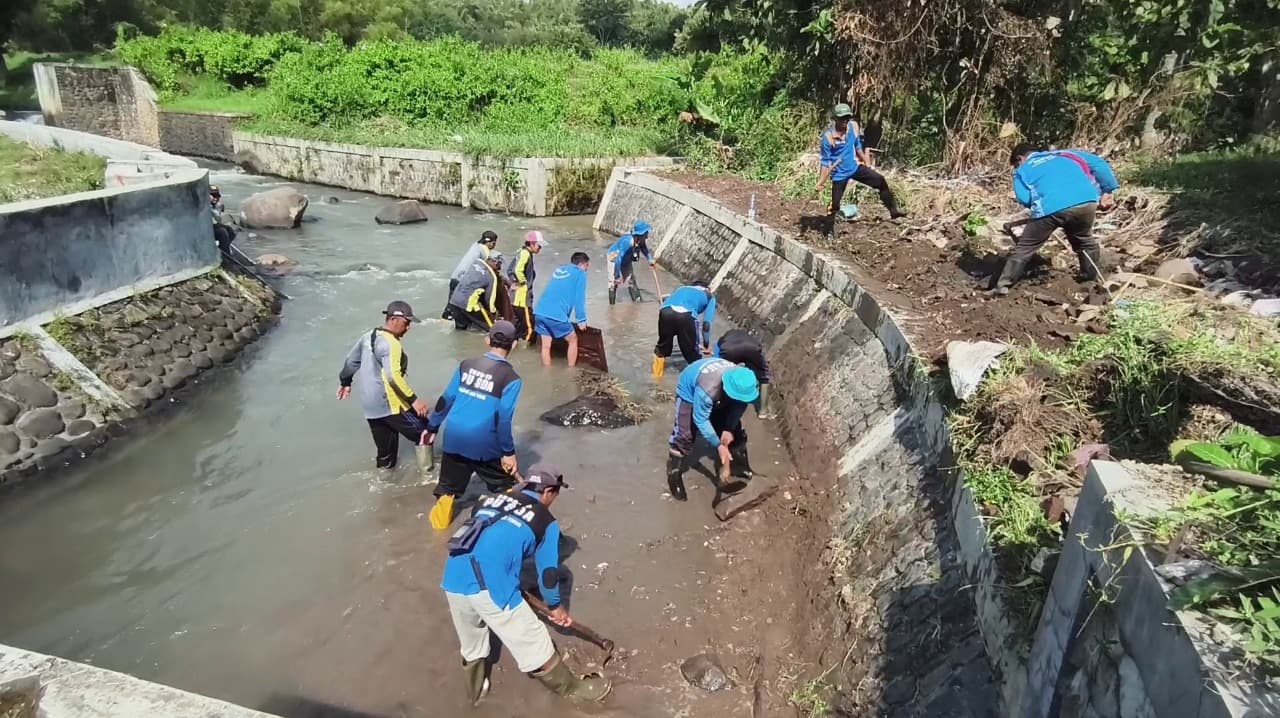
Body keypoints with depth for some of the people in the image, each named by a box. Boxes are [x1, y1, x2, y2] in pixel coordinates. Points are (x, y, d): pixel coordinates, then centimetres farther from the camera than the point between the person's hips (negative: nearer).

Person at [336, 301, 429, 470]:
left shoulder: (368, 337, 10)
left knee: (385, 449, 18)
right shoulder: (391, 344, -18)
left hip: (370, 406, 9)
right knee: (423, 432, 0)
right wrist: (413, 399, -26)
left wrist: (345, 382, 37)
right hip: (390, 405, -9)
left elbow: (351, 360, 22)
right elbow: (393, 377, -28)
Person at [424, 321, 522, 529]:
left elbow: (446, 399, 7)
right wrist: (508, 452, -7)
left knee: (448, 485, 21)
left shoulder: (466, 365, 3)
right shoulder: (511, 378, -10)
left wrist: (432, 427, 18)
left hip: (454, 438, 4)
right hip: (484, 444, -4)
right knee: (505, 486, 16)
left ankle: (440, 518, 31)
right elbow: (503, 418, -14)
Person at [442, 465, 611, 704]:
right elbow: (548, 572, 12)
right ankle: (572, 688, 28)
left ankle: (476, 694, 48)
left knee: (471, 647, 29)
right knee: (534, 644, 12)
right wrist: (555, 606, 30)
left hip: (453, 579, 6)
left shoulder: (490, 500, 24)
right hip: (490, 584, -6)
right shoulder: (546, 521, 11)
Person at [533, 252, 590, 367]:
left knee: (546, 345, 14)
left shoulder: (559, 269, 25)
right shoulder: (580, 273, 6)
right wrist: (581, 319, 5)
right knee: (573, 340, 14)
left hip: (539, 312, 6)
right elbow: (579, 298, -1)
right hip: (556, 315, -6)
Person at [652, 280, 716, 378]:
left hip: (666, 311, 3)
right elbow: (707, 323, 19)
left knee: (663, 342, 29)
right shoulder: (709, 296, 29)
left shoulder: (683, 288, 41)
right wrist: (706, 345, 30)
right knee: (692, 350, 17)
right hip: (685, 315, -3)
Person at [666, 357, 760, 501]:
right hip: (689, 393, -6)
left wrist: (729, 429, -24)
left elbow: (739, 405, -13)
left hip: (719, 397, 6)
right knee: (684, 436, -15)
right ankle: (674, 477, -2)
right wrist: (719, 445, -34)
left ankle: (740, 468, 23)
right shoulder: (707, 389, -48)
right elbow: (700, 420, -37)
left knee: (736, 431, 5)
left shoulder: (742, 383, -31)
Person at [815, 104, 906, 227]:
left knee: (880, 181, 3)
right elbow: (825, 161, -17)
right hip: (839, 174, -5)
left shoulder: (852, 129, -5)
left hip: (855, 167, 6)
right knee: (835, 204, -2)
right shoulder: (828, 136, -21)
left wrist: (866, 162, 23)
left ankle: (893, 210, 16)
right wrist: (821, 182, -19)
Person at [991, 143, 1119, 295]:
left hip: (1051, 208, -3)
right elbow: (1098, 163, 20)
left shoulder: (1023, 169, 26)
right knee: (1085, 241, 29)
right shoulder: (1064, 153, 34)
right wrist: (1106, 191, 20)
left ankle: (1002, 286, 11)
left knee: (1024, 248, 11)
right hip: (1086, 202, 3)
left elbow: (1024, 199, 6)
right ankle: (1094, 280, 40)